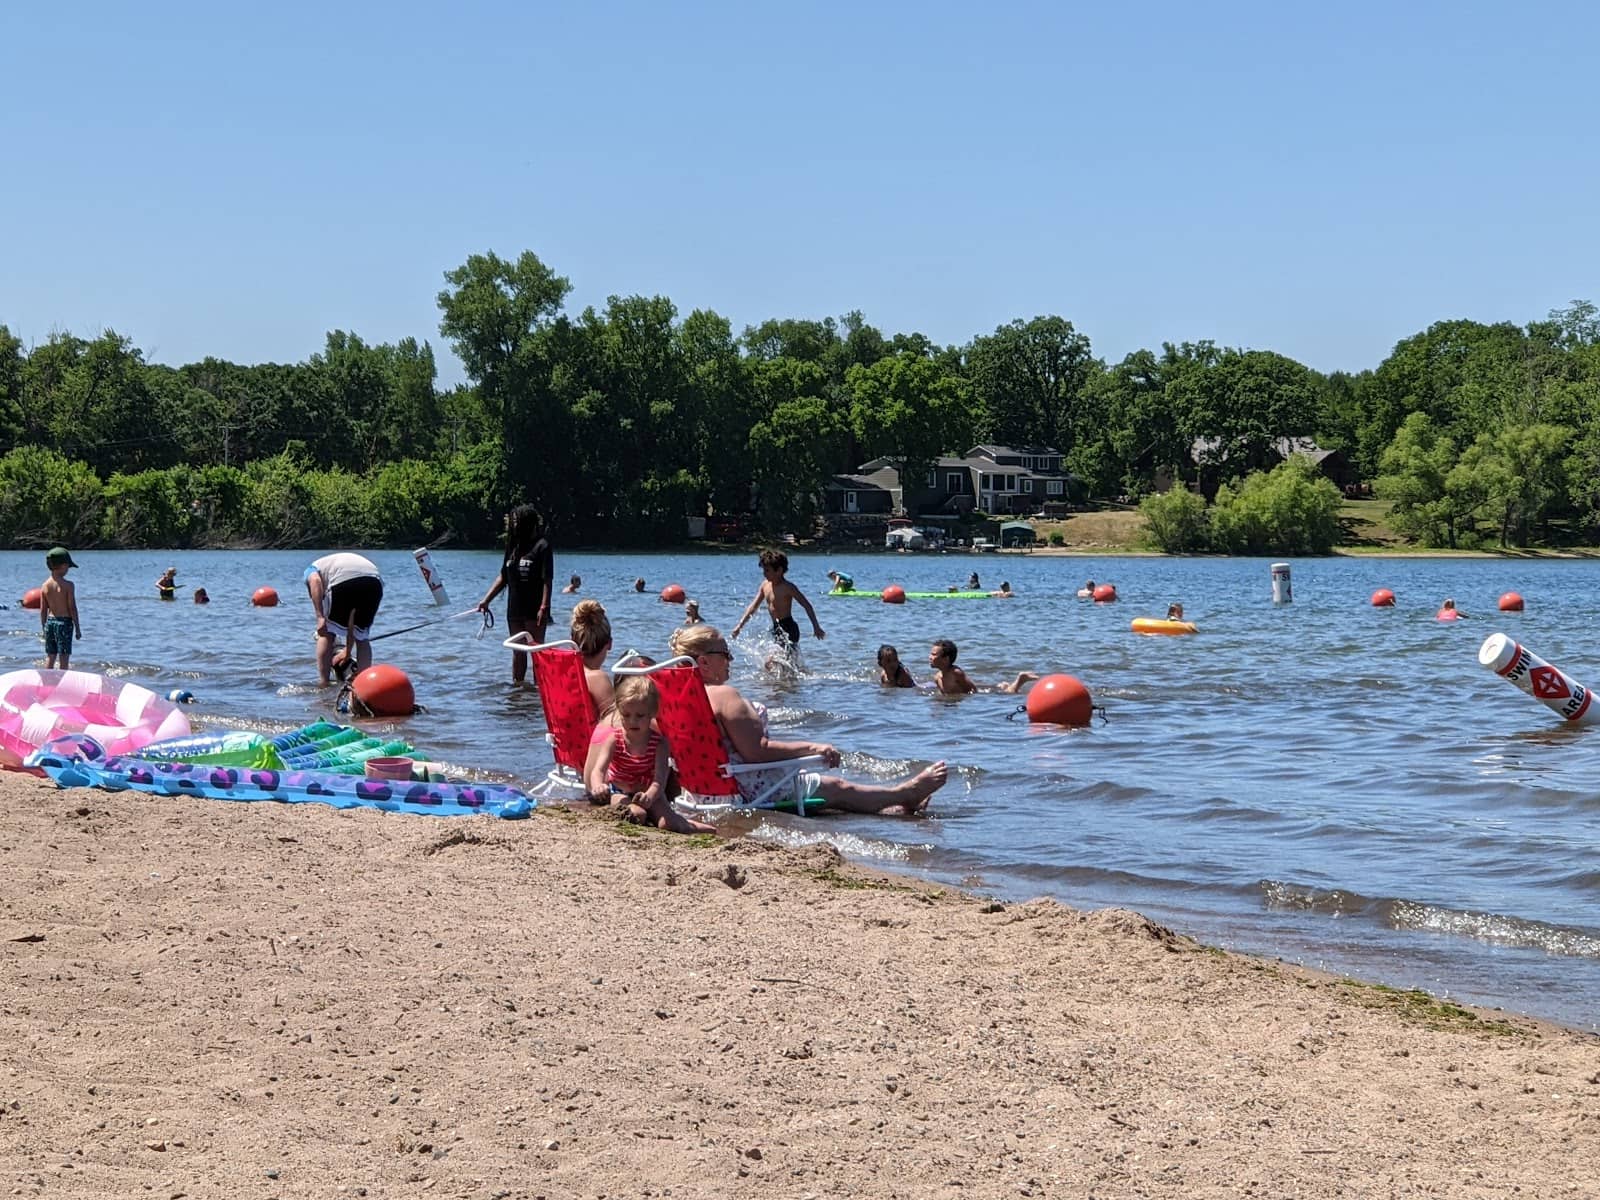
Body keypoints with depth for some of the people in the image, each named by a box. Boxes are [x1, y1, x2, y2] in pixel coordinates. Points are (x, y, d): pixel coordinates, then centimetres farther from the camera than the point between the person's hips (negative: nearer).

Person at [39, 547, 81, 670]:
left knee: (50, 656, 13)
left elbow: (43, 610, 5)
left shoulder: (45, 586, 2)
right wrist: (77, 628, -4)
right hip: (64, 621, -5)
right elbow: (72, 608, -12)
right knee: (64, 657, 0)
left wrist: (44, 628, 16)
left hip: (50, 622, 5)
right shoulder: (68, 585, -13)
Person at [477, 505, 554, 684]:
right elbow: (503, 577, 16)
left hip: (534, 610, -7)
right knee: (517, 651, 13)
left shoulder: (541, 546, -9)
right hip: (514, 609, 7)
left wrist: (544, 607, -21)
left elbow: (547, 580, -14)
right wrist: (486, 600, 10)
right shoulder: (513, 546, 11)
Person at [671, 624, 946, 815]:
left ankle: (893, 807, 34)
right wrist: (810, 748, -21)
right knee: (837, 789, 11)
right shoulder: (724, 694, -24)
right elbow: (756, 751, -29)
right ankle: (907, 793, 29)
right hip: (750, 788, -10)